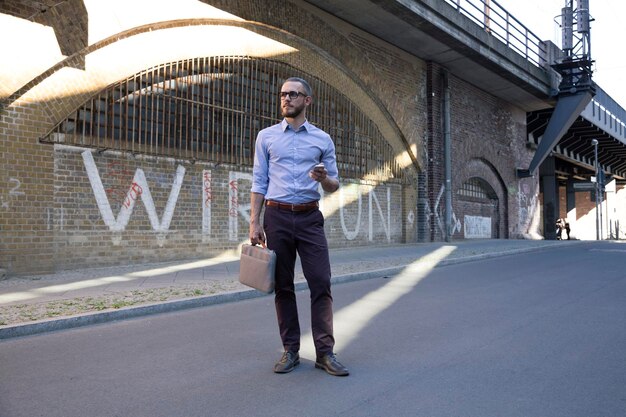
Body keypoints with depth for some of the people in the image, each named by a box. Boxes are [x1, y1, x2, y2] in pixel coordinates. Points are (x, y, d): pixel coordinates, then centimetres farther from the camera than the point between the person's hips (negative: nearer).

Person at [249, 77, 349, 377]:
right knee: (282, 285, 4)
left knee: (321, 282, -6)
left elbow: (333, 186, 11)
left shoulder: (322, 139, 9)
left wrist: (324, 178, -13)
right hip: (277, 217, 0)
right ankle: (290, 351, 15)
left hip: (310, 217, 0)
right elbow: (259, 182, 6)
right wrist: (254, 222, -1)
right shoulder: (266, 136, 9)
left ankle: (325, 352, 2)